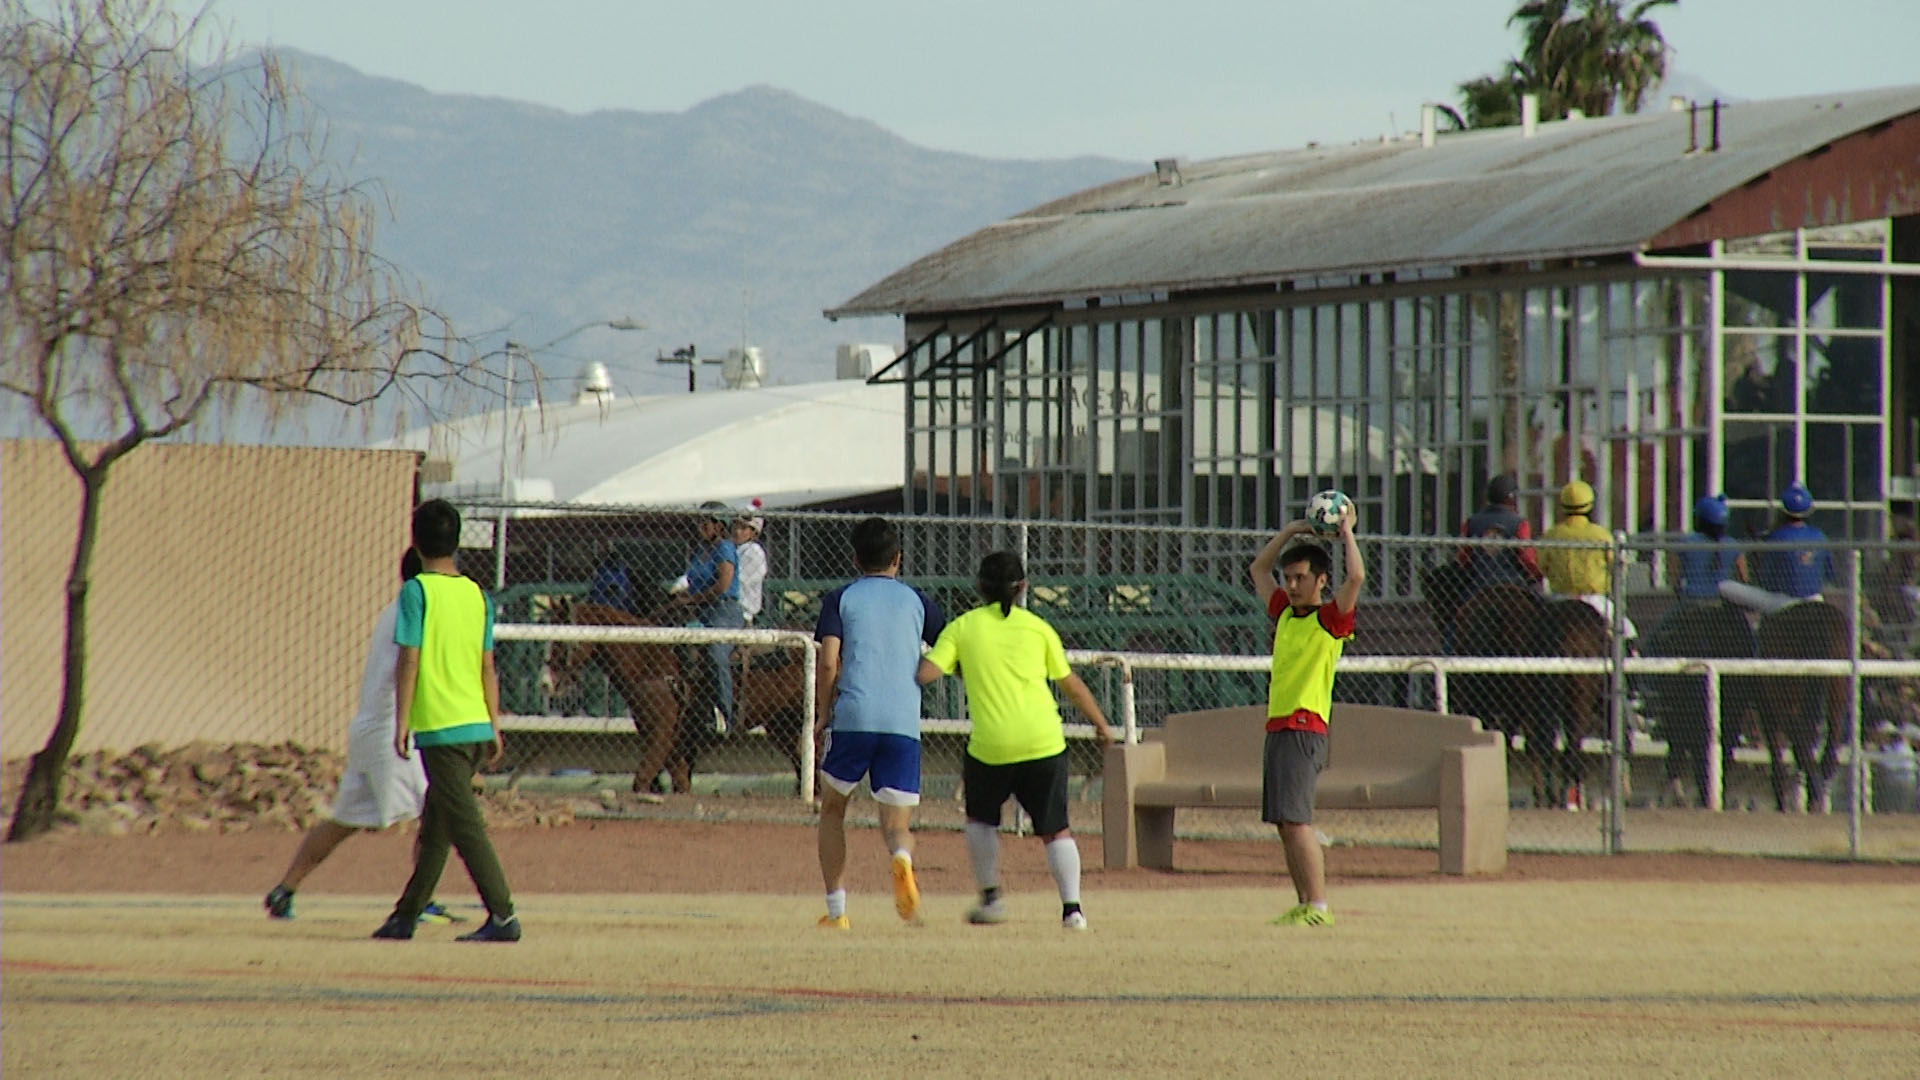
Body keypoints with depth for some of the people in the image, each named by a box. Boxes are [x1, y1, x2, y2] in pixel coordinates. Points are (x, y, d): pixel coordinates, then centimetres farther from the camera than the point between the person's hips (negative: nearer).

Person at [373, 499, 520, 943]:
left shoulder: (416, 592, -8)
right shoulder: (476, 594, 10)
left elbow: (409, 660, -11)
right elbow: (488, 667, 11)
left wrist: (401, 722, -7)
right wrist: (494, 727, 15)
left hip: (440, 725, -7)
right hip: (476, 723, 7)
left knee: (465, 824, -7)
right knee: (435, 825, 15)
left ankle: (503, 916, -14)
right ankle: (406, 916, 23)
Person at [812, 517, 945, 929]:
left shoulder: (840, 598, 9)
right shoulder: (916, 600, 15)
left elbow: (828, 663, -3)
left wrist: (823, 715, 8)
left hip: (852, 718, -1)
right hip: (904, 724, 1)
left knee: (832, 808, 19)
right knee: (897, 822, 4)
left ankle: (836, 910, 11)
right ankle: (902, 860, -34)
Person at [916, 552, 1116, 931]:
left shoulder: (962, 628, 5)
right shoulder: (1037, 627, 9)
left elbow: (926, 672, -7)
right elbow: (1071, 685, 15)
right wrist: (1101, 724, 29)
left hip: (990, 745, -1)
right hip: (1044, 741, 1)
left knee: (980, 818, 24)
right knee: (1055, 829, 7)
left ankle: (991, 897, 20)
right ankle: (1071, 906, -6)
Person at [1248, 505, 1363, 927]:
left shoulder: (1331, 619, -5)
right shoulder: (1285, 613, 16)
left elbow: (1356, 577, -21)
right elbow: (1258, 569, 29)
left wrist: (1347, 532, -9)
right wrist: (1291, 532, 20)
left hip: (1305, 729, -8)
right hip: (1278, 727, 8)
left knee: (1295, 820, -15)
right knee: (1284, 823, 7)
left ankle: (1319, 906, -17)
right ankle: (1304, 904, 9)